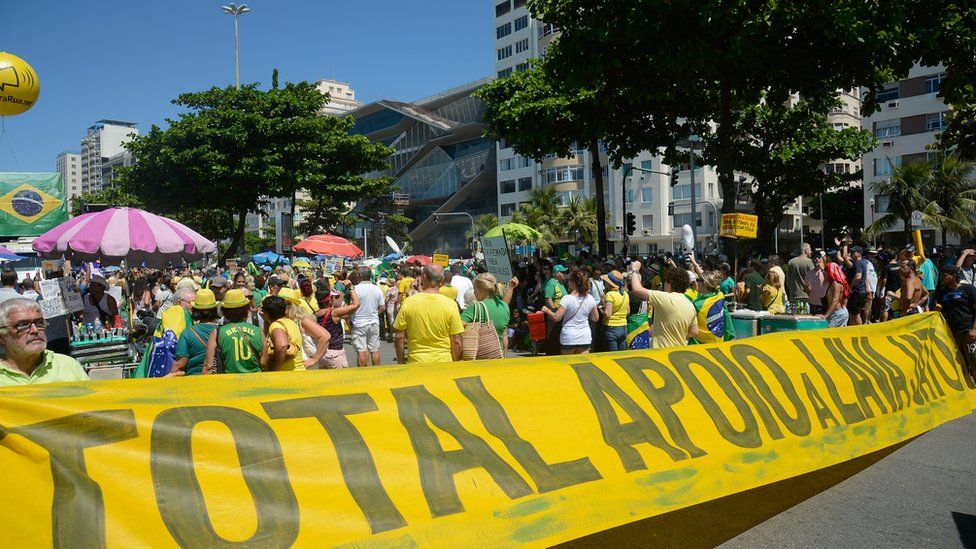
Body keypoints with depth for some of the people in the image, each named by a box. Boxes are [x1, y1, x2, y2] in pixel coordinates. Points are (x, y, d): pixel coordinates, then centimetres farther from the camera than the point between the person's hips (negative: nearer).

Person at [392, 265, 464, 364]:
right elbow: (456, 341, -7)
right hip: (444, 362, 0)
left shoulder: (409, 302, -6)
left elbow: (399, 337, -2)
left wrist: (400, 361, 11)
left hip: (416, 362, 1)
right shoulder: (451, 305, -8)